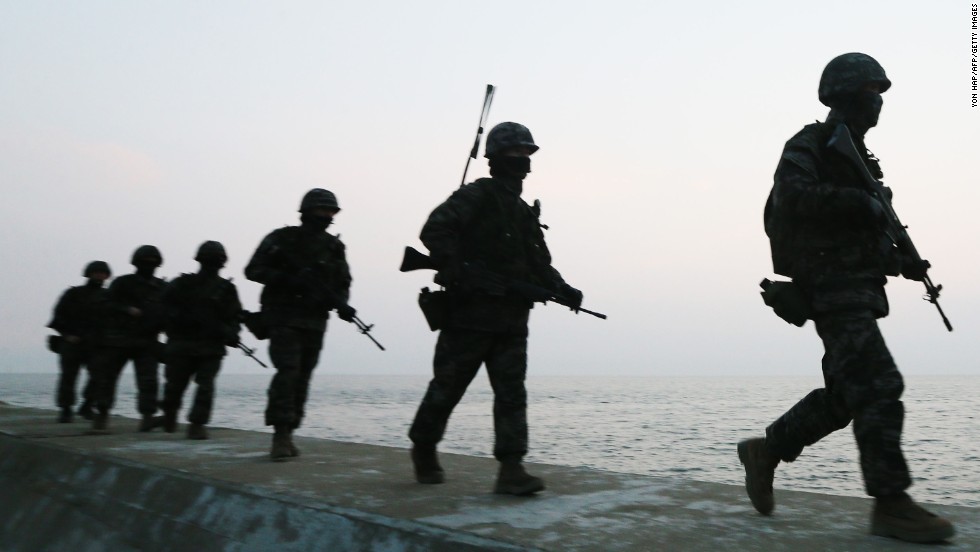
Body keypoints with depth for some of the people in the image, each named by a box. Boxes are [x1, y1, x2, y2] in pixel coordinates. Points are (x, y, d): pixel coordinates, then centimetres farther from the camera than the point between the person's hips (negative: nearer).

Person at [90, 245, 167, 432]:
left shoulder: (162, 288, 10)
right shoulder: (122, 283, 2)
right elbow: (107, 305, -7)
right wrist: (127, 310, -21)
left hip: (147, 342, 1)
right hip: (118, 340, -1)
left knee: (149, 380, -11)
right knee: (107, 377, 7)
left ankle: (147, 416, -11)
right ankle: (102, 413, 23)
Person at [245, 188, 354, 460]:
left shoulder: (333, 247, 10)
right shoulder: (281, 239, -2)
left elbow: (343, 282, 13)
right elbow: (253, 270, -4)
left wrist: (341, 303, -9)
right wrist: (288, 279, -17)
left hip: (315, 322, 4)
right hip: (284, 318, -4)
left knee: (302, 377, 5)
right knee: (288, 371, -16)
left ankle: (287, 433, 15)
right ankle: (281, 435, -13)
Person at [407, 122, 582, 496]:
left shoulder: (525, 212, 19)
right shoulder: (475, 196, -5)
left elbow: (539, 265, 20)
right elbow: (435, 230, -19)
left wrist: (562, 289, 2)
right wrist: (455, 273, -26)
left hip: (511, 322, 7)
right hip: (470, 315, -6)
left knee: (512, 394, -2)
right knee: (447, 388, 5)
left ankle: (511, 470, -3)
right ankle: (423, 448, 27)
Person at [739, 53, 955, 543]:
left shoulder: (855, 152, 24)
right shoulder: (811, 144, -4)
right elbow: (792, 196, -24)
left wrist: (902, 261, 11)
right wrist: (862, 202, -21)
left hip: (858, 288, 10)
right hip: (831, 286, -10)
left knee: (845, 394, 10)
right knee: (880, 388, -13)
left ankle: (766, 451, 21)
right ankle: (891, 505, -8)